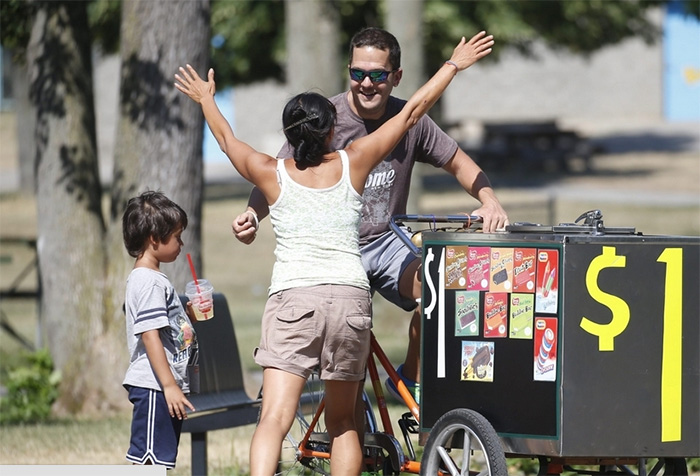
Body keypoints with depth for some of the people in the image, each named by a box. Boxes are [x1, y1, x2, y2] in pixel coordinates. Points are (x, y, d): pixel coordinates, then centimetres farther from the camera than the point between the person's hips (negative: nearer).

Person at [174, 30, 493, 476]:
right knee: (343, 421, 16)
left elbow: (227, 138, 27)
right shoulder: (353, 163, 8)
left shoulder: (272, 173, 7)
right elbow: (411, 113, 16)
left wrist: (206, 100, 46)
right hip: (351, 296, 1)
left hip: (293, 299, -1)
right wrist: (454, 65, 27)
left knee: (275, 418, -12)